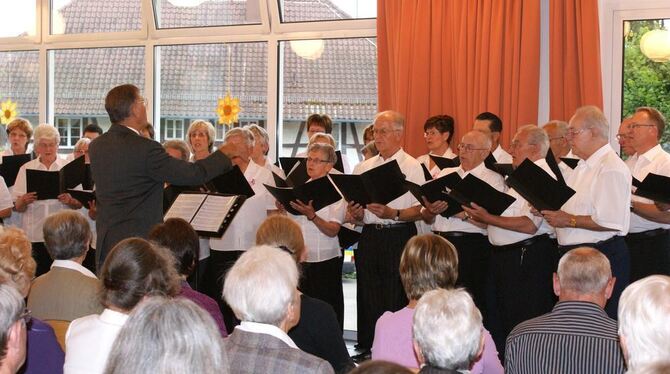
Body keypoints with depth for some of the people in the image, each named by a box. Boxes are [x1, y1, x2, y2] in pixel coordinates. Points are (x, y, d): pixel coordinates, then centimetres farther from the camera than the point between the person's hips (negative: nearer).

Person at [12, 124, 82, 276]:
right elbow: (17, 207, 8)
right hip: (34, 235, 1)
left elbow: (80, 204, 6)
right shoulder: (26, 169, 10)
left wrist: (70, 201, -14)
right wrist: (24, 201, -13)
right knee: (37, 276, -6)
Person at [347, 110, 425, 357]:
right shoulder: (364, 168, 15)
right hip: (370, 237, 5)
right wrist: (356, 214, -5)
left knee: (395, 299, -5)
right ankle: (367, 349, 14)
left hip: (399, 237, -5)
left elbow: (419, 210, -8)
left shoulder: (412, 167, 0)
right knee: (368, 298, 7)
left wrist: (393, 214, -22)